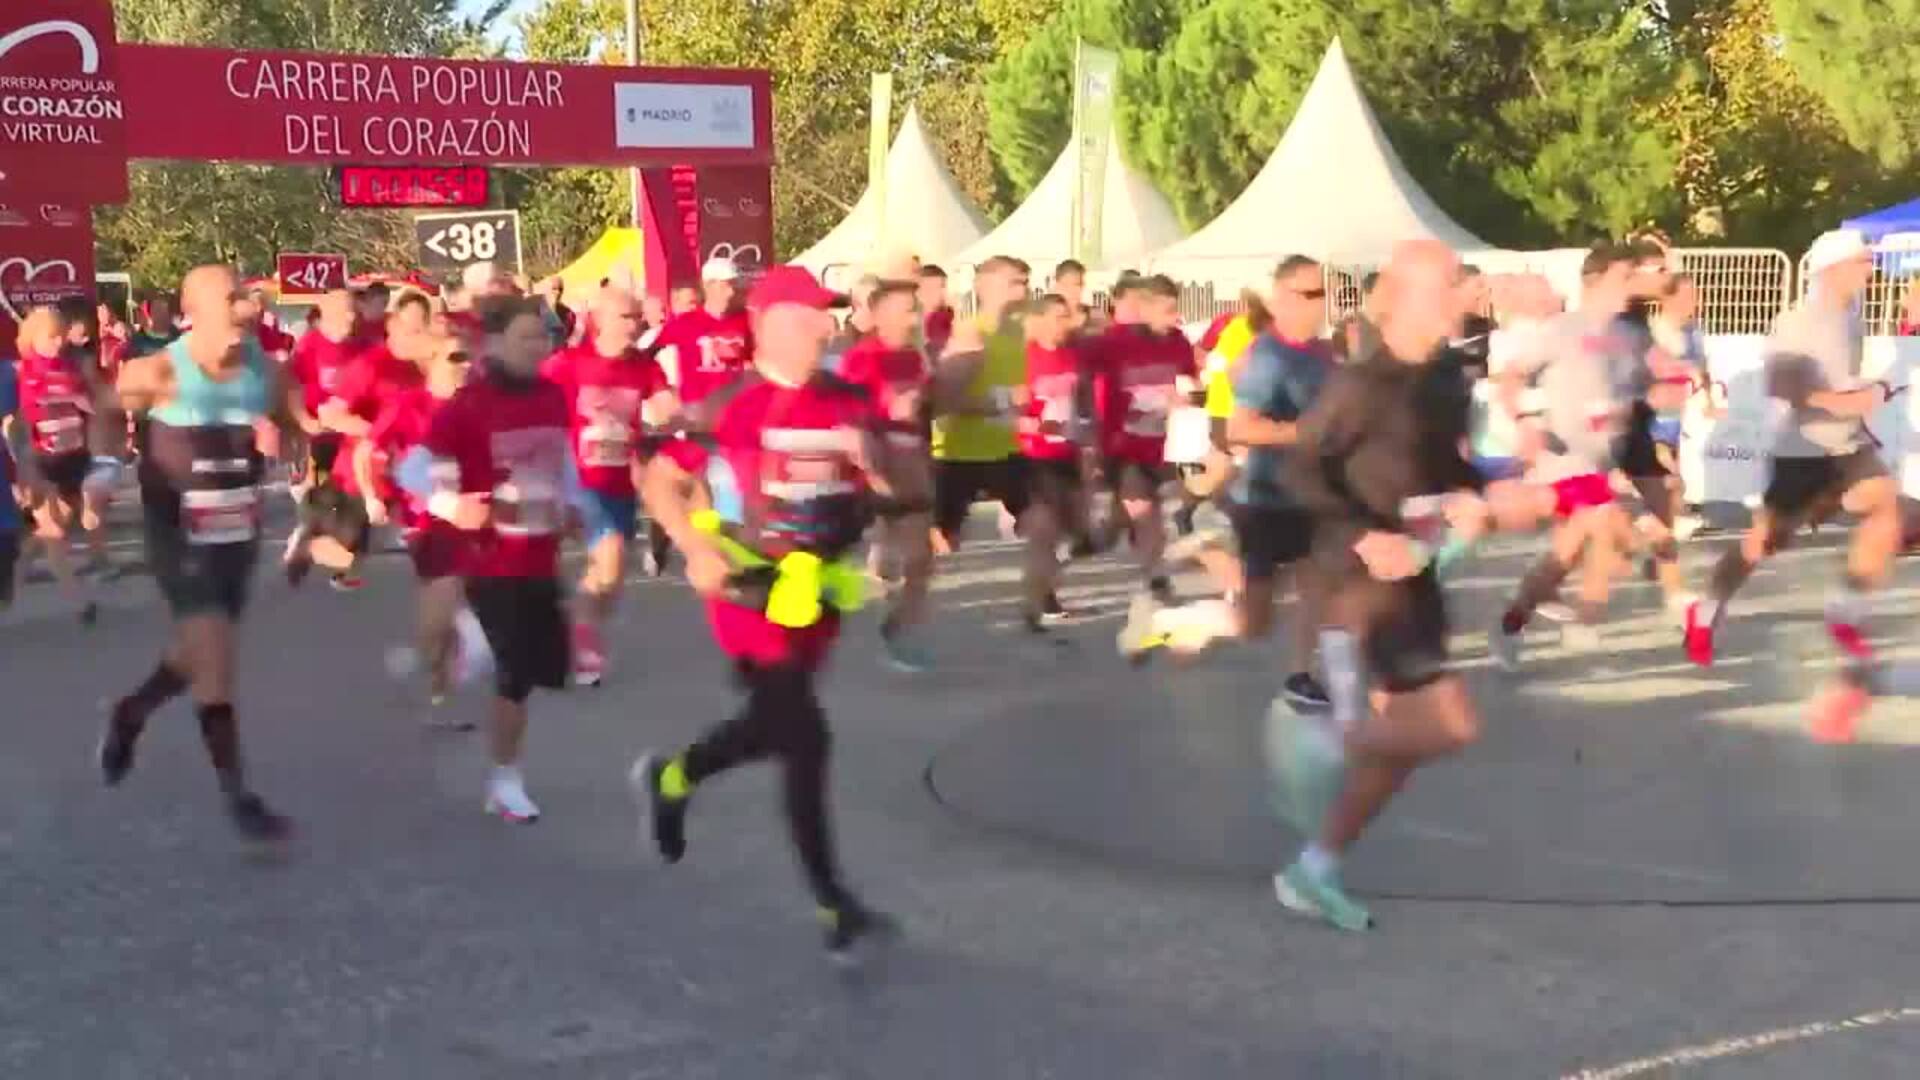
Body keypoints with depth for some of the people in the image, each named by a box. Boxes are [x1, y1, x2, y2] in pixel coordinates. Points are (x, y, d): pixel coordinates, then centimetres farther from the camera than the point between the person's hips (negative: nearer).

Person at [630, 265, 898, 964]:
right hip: (753, 588, -6)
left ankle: (669, 779, 47)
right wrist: (696, 551, -17)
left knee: (773, 726, 19)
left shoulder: (847, 403, 3)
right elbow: (660, 482, -5)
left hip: (818, 586, 6)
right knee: (806, 738, -9)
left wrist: (871, 457, -15)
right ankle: (833, 903, 2)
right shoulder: (729, 405, -11)